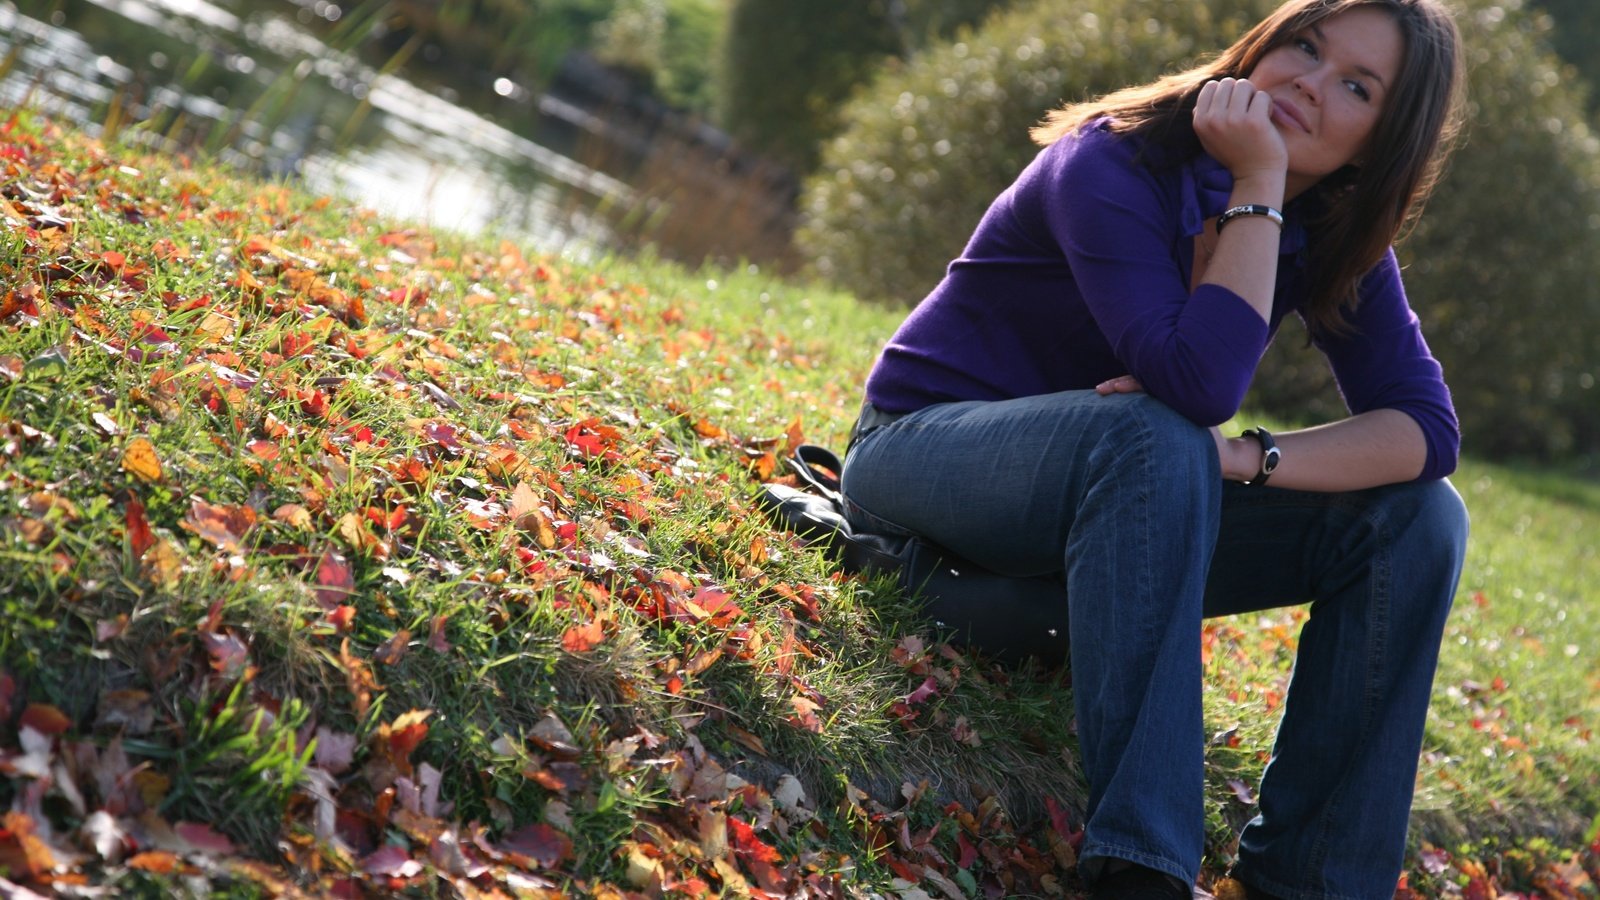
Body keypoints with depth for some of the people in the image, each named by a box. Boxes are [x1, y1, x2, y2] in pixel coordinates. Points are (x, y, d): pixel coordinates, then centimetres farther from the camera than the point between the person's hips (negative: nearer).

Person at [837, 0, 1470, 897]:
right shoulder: (1113, 167, -22)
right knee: (1152, 434, -38)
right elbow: (1198, 384, -35)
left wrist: (1245, 457, -30)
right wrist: (1257, 184, -31)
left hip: (1109, 502, 6)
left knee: (1421, 515, -11)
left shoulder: (1334, 240, -4)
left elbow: (1428, 428, -15)